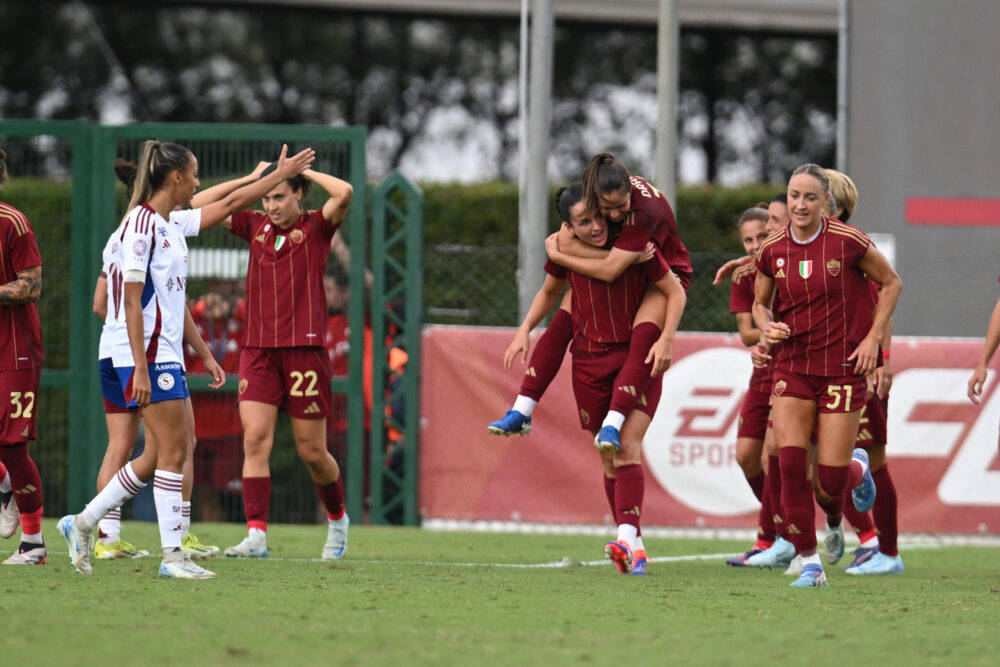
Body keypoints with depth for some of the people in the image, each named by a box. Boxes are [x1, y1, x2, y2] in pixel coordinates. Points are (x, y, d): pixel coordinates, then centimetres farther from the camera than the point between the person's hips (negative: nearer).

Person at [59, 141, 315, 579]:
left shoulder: (172, 224, 14)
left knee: (163, 454, 10)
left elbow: (229, 205, 28)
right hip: (149, 356, -10)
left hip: (166, 354, 10)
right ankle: (172, 555, -6)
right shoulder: (141, 224, -13)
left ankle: (82, 523, 16)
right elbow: (132, 300, -17)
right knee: (173, 450, -8)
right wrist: (140, 368, -21)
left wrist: (280, 174, 32)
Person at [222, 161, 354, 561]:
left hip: (304, 349, -3)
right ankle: (256, 536, -15)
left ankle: (337, 519, 30)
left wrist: (303, 170, -5)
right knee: (255, 441, -11)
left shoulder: (316, 227, 0)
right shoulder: (254, 225, 11)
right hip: (257, 349, 3)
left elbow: (344, 193, -19)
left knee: (312, 452, 5)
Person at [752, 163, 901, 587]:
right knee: (791, 464, -14)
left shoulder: (848, 242, -10)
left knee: (832, 481, -3)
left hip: (843, 367, -3)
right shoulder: (772, 251, -1)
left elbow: (891, 283, 3)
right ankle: (809, 564, -4)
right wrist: (768, 328, -7)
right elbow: (760, 302, 16)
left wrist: (873, 338, -5)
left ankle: (859, 468, 36)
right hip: (792, 366, 3)